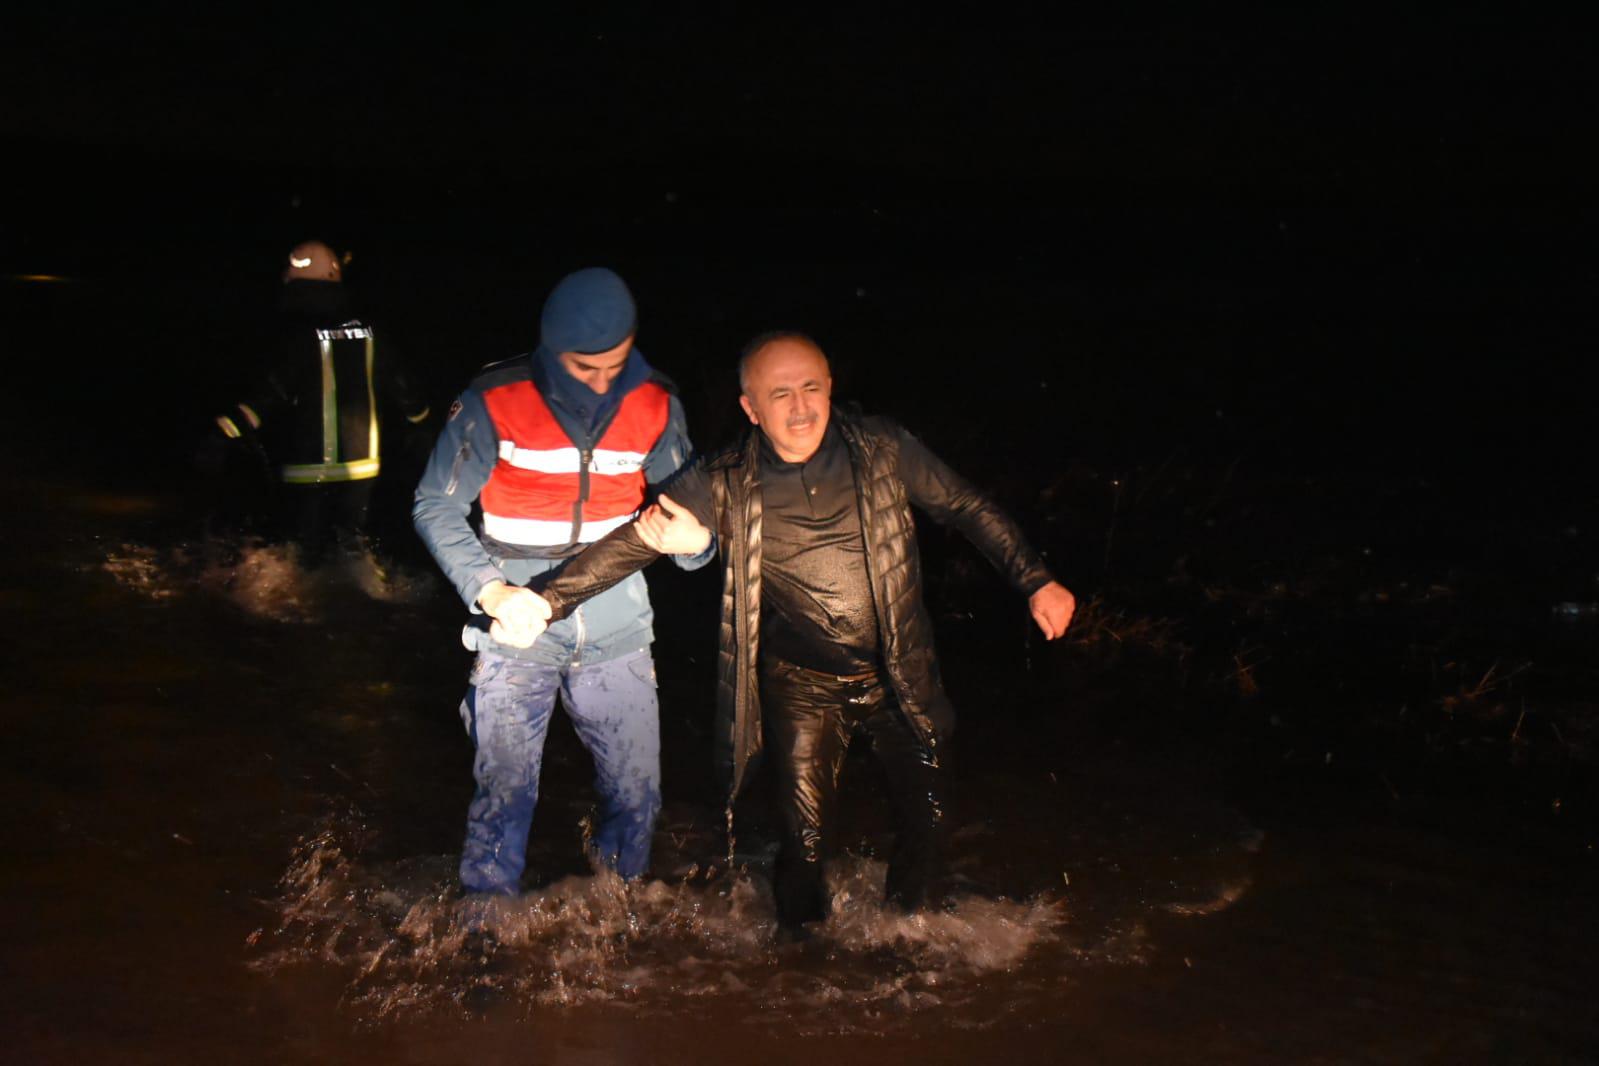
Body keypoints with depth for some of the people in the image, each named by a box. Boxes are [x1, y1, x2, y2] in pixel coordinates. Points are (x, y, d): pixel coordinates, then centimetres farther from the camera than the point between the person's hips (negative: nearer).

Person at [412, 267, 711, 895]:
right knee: (504, 789, 2)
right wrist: (491, 590, -20)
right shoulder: (495, 401, -12)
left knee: (637, 788, 8)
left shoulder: (655, 405, -4)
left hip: (617, 633, 3)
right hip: (518, 632, -2)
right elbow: (436, 507, -7)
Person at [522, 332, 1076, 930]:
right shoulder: (726, 487, -14)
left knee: (926, 815, 9)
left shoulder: (883, 450, -11)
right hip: (802, 687, -2)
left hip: (900, 676, 2)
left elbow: (967, 509, 2)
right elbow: (633, 541, -10)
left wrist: (1035, 581, 0)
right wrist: (544, 603, -16)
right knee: (808, 836, -1)